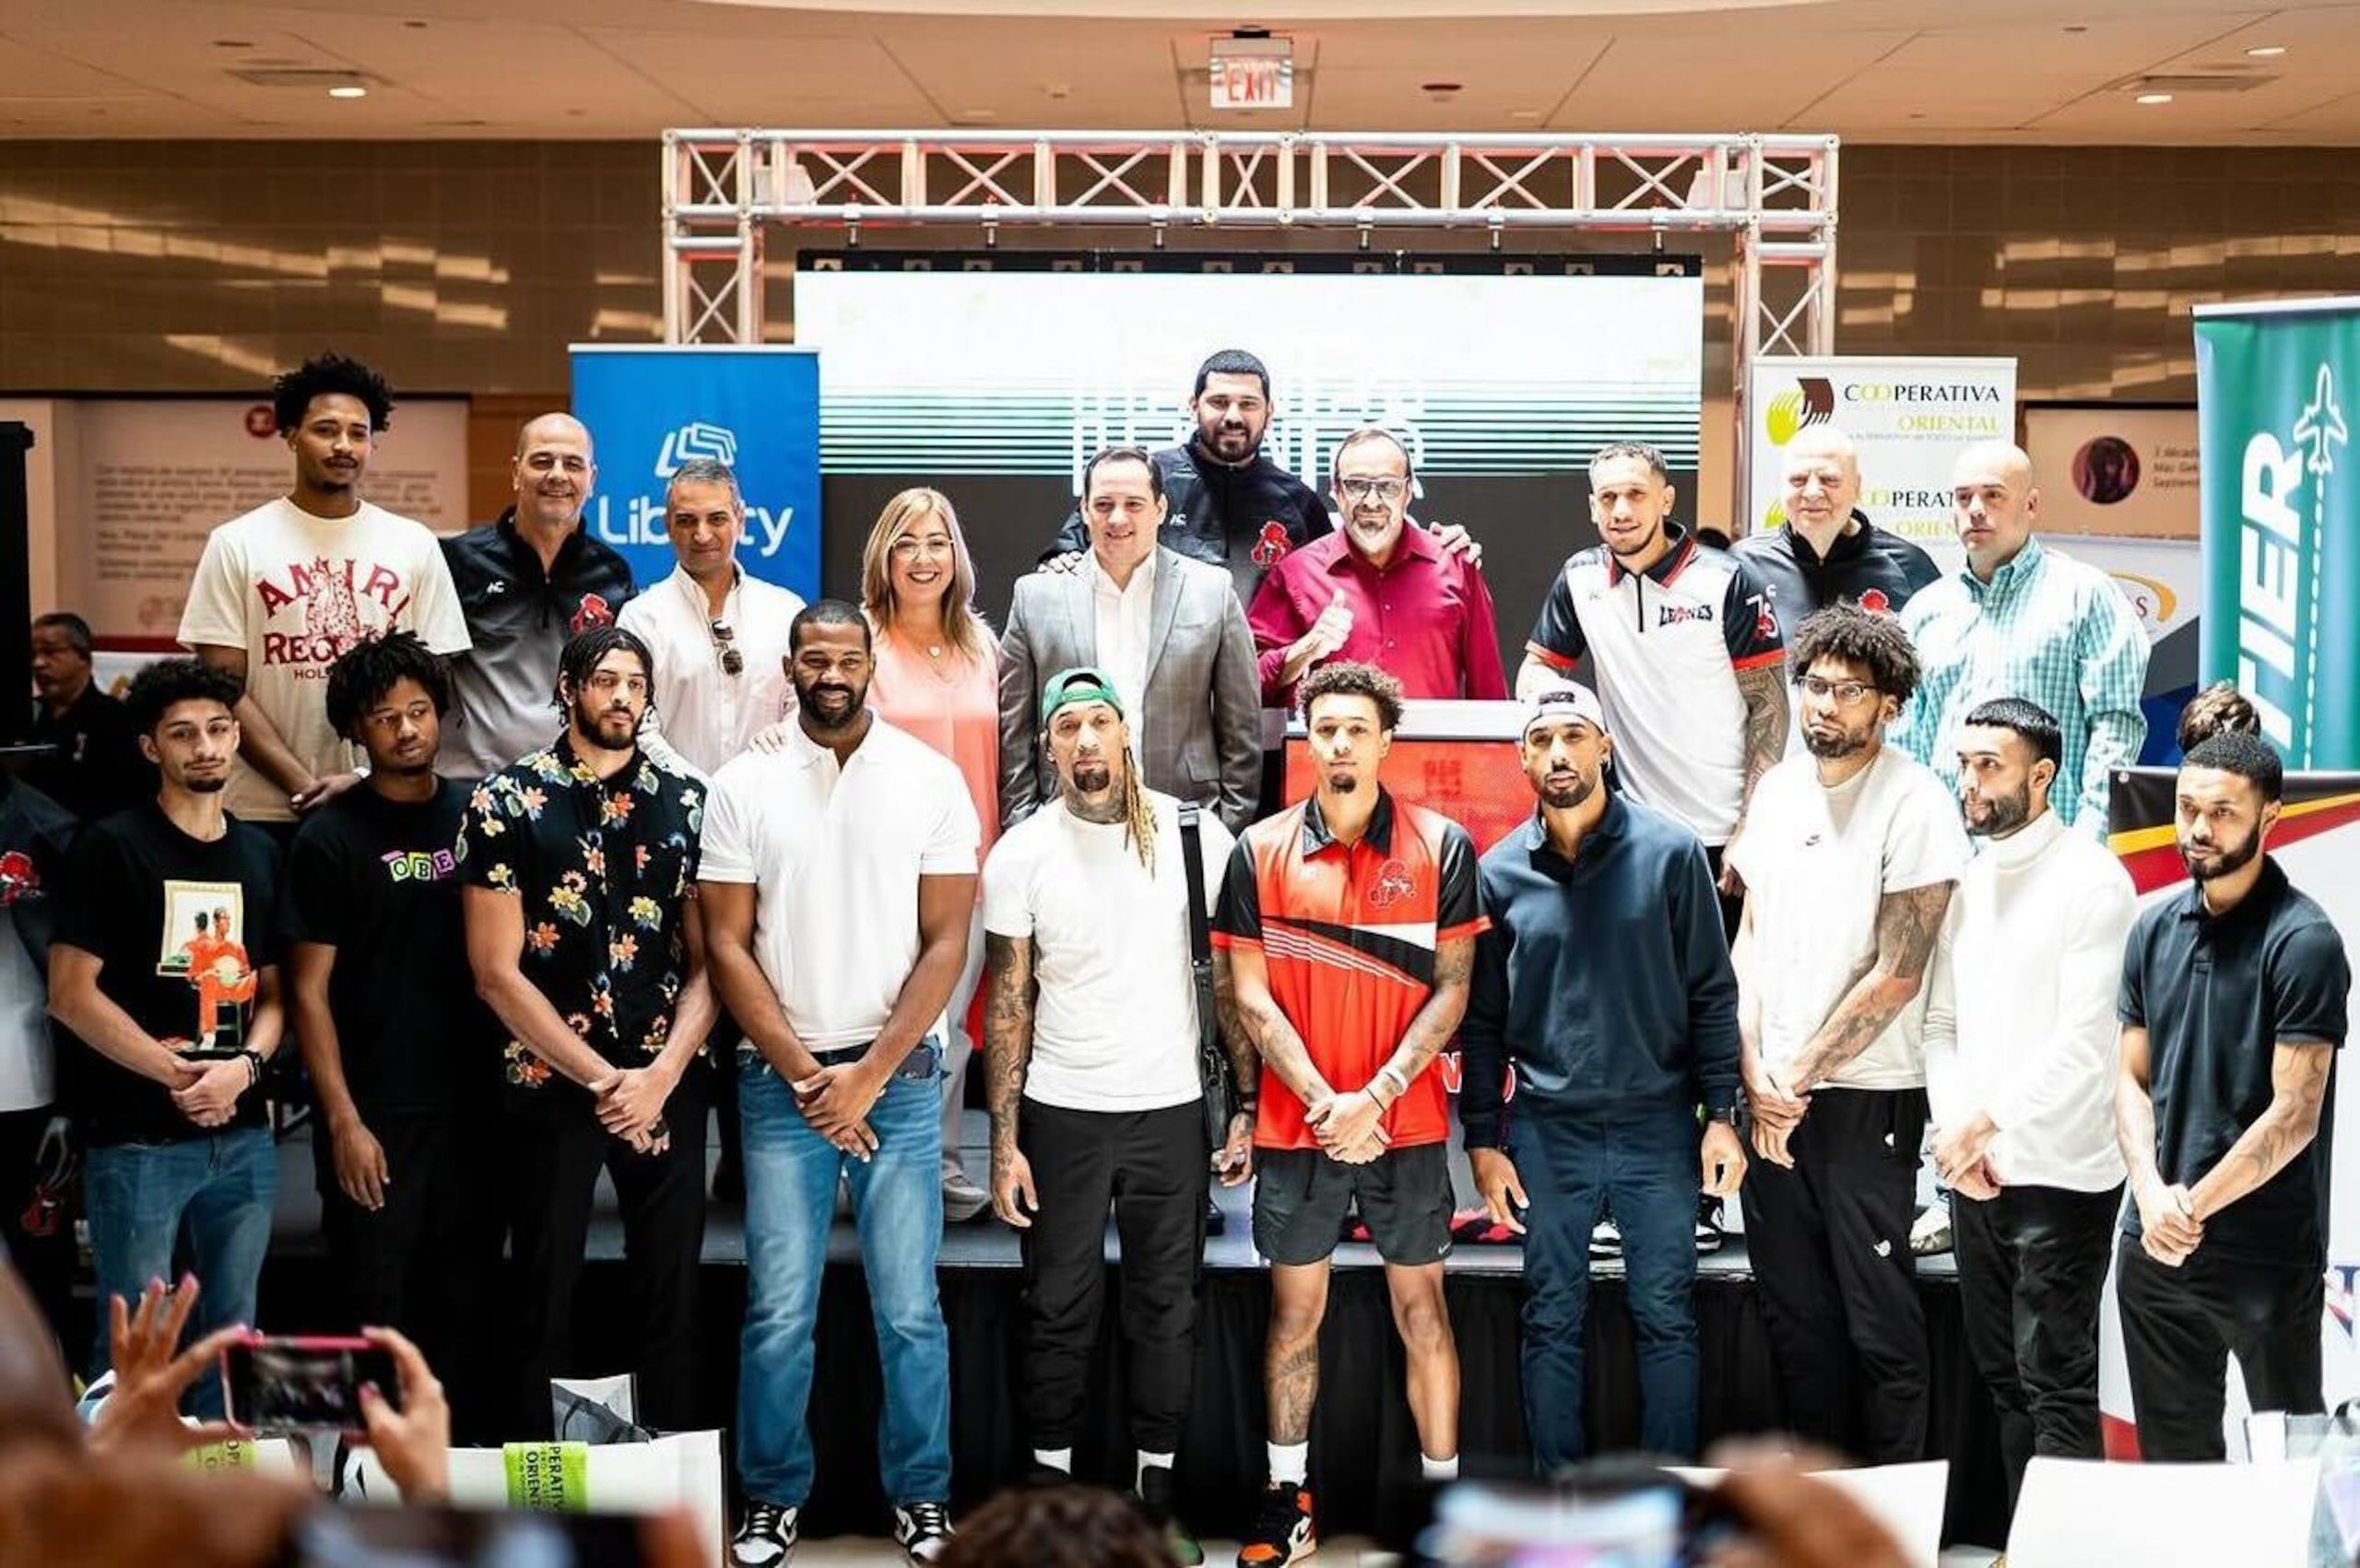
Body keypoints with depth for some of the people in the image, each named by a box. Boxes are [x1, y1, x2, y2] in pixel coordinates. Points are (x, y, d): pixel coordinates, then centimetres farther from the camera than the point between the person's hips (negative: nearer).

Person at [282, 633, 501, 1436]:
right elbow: (309, 992, -4)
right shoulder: (329, 839, -3)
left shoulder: (477, 817, 7)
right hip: (375, 1119, -3)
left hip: (473, 1106, 3)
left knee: (467, 1308, 9)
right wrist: (344, 1122, -11)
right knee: (379, 1315, 2)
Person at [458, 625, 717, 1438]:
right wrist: (601, 1079, -10)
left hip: (669, 1083, 2)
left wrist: (659, 1078, -10)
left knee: (672, 1295, 7)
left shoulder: (684, 804, 7)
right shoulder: (507, 801, -1)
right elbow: (497, 973, -5)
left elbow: (707, 961, 4)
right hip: (549, 1080, -2)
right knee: (544, 1297, 6)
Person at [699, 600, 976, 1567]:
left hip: (899, 1077, 0)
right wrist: (803, 1074, -6)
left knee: (909, 1308, 2)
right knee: (778, 1312, 3)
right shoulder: (744, 787, 3)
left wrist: (869, 1076, -8)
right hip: (779, 1080, 1)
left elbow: (946, 943, -2)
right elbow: (728, 945, 1)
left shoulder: (930, 780, 1)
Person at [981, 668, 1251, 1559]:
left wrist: (1248, 1107, -3)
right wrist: (1005, 1141, -4)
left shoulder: (1196, 840, -4)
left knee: (1167, 1309, 8)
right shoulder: (1021, 856, -4)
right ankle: (1051, 1485, 20)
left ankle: (1158, 1489, 20)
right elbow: (1009, 1003, 0)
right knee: (1060, 1310, 8)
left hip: (1170, 1110, 0)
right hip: (1061, 1114, 0)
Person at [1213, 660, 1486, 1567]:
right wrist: (1323, 1101, -12)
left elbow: (1452, 989, -4)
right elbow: (1250, 996, -2)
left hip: (1407, 1125, -1)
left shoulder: (1442, 847, -2)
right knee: (1295, 1309, 10)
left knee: (1421, 1309, 6)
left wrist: (1376, 1095, -13)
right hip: (1294, 1126, 1)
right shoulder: (1261, 852, 0)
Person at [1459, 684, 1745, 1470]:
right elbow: (1481, 1020, 7)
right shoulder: (1501, 872, 3)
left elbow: (1711, 993, -1)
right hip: (1547, 1133, 1)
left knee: (1666, 1317, 5)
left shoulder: (1670, 851, -2)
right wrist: (1483, 1139, 4)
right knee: (1552, 1320, 7)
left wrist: (1721, 1114, -6)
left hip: (1657, 1124, -1)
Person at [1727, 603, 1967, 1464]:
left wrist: (1800, 1076, -9)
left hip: (1868, 1096, -6)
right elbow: (1750, 936, 10)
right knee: (1794, 1309, 12)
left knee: (1878, 1318, 0)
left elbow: (1896, 974, -12)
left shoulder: (1915, 803, -10)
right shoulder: (1779, 787, 9)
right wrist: (1755, 1075, -1)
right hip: (1774, 1094, 6)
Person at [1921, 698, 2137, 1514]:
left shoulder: (2092, 879, -9)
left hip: (2058, 1172, -7)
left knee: (2056, 1383, -3)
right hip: (1974, 1169, 7)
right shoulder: (1964, 880, 12)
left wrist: (1986, 1121, -15)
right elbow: (1941, 1023, 11)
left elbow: (2084, 1039, -16)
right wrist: (1952, 1129, -3)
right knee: (2003, 1375, 13)